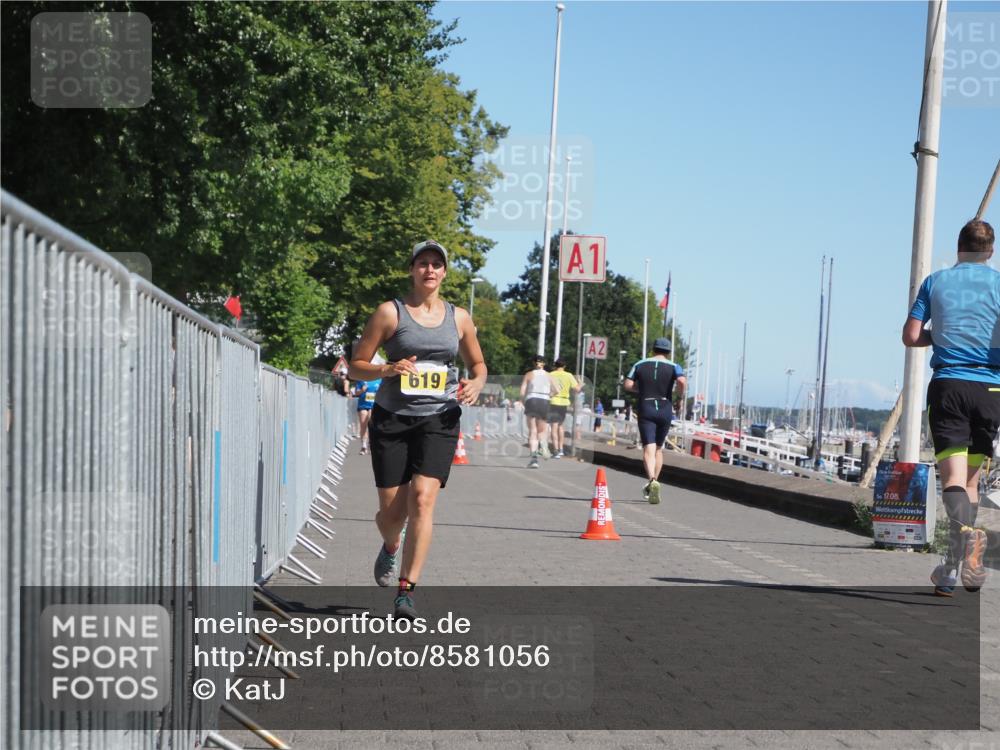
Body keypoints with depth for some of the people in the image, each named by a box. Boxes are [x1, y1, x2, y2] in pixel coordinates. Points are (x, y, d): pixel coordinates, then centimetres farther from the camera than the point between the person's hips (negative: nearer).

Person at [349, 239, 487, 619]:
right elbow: (357, 365, 1)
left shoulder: (459, 318, 9)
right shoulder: (390, 312, 0)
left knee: (422, 498, -17)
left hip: (439, 419, 1)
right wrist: (387, 370, -18)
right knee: (391, 509, 0)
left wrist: (476, 384, -1)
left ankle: (407, 591, -15)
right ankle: (391, 548, 39)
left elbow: (478, 364, 21)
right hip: (392, 417, -1)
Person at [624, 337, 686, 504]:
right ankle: (652, 485, 21)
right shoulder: (673, 367, 2)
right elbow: (682, 381, -17)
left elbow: (628, 385, 0)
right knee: (658, 448, 18)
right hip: (665, 410, 1)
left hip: (645, 410, -1)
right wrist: (680, 396, 0)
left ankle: (652, 480, -36)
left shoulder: (640, 365, 7)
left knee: (648, 449, -10)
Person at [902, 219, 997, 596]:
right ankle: (955, 566, 8)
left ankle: (965, 529, -39)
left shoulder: (935, 281, 8)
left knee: (952, 474, -9)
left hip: (947, 384, -1)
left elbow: (911, 336, 6)